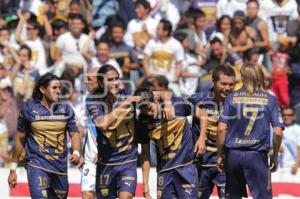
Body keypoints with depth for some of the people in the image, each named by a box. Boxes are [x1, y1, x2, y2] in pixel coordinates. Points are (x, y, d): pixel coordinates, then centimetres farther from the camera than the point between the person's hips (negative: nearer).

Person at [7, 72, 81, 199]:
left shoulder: (65, 109, 5)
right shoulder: (29, 109, -1)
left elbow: (74, 134, 7)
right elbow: (20, 138, 5)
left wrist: (76, 152, -15)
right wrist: (13, 169, 6)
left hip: (60, 167, 4)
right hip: (37, 165, -4)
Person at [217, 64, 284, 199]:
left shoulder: (232, 97, 2)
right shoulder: (270, 100, 0)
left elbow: (221, 129, -2)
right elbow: (278, 132, -5)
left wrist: (220, 155, 8)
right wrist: (275, 156, 9)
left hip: (233, 154, 2)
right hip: (257, 155, -2)